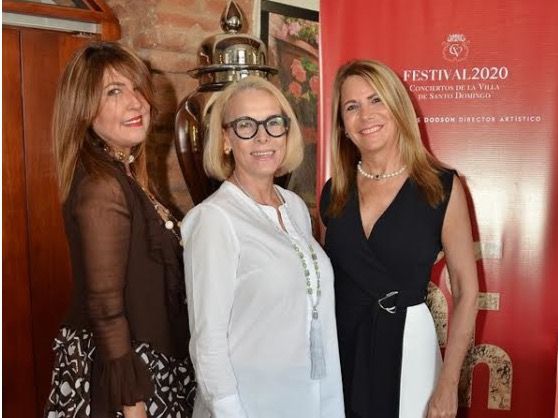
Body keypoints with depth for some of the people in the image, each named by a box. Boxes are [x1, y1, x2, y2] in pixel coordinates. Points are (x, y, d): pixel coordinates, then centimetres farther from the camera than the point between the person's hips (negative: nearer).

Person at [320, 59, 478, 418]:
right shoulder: (334, 191, 0)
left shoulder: (442, 186, -9)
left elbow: (467, 291, -7)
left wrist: (448, 384, -10)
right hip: (338, 345, 3)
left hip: (405, 342, -3)